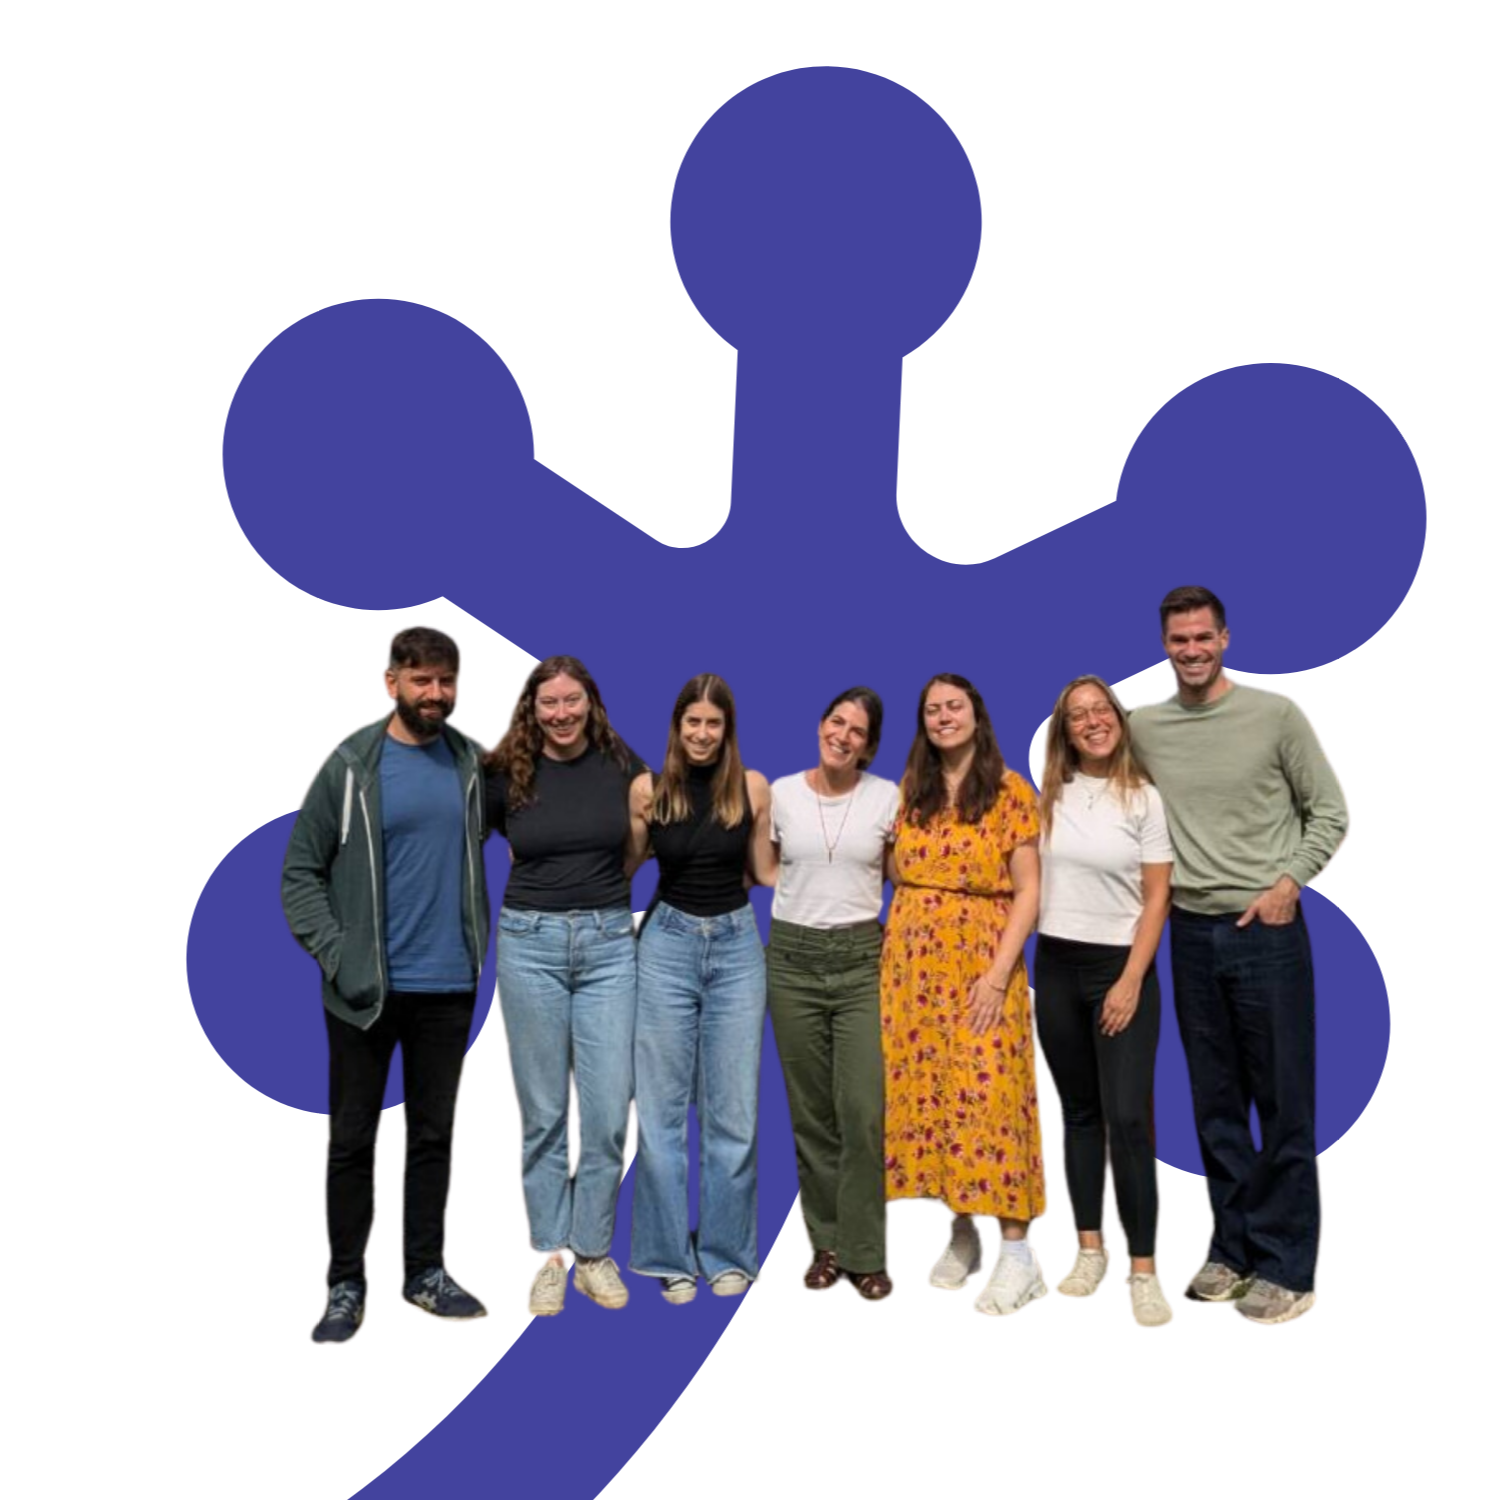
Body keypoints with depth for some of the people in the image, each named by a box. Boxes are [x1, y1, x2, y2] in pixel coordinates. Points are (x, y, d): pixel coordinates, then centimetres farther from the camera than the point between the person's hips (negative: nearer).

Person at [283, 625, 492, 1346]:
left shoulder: (475, 762, 2)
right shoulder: (349, 766, -6)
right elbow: (299, 873, -3)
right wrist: (337, 958, -13)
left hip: (449, 987, 3)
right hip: (366, 990, -2)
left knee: (435, 1133, 13)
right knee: (352, 1139, 8)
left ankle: (425, 1273, 27)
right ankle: (345, 1288, 21)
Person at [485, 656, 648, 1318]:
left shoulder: (622, 765, 1)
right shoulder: (506, 773, -2)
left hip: (610, 944, 1)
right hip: (531, 943, 0)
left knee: (608, 1111, 0)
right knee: (542, 1111, 7)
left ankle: (594, 1253, 18)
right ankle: (550, 1255, 21)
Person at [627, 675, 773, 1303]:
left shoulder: (753, 788, -2)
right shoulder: (647, 790, -3)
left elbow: (770, 869, 7)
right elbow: (623, 866, 8)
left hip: (737, 947, 0)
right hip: (667, 945, 0)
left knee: (733, 1110, 6)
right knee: (661, 1109, 4)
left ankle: (727, 1252, 20)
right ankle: (671, 1255, 17)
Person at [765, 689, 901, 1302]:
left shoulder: (888, 797, -1)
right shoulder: (780, 793, 1)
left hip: (862, 958, -1)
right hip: (792, 958, 1)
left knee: (864, 1111, -7)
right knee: (810, 1111, 8)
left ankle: (865, 1256, 8)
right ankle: (825, 1244, 23)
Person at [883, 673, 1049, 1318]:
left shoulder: (1010, 791, -3)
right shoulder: (911, 792, 11)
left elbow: (1027, 891, -7)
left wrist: (999, 972, -15)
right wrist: (896, 958, 4)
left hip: (980, 963, -5)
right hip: (911, 964, 5)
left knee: (987, 1095, -8)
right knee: (922, 1094, 6)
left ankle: (1016, 1254, -1)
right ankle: (960, 1234, 19)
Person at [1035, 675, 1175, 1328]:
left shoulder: (1144, 798, -3)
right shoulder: (1046, 796, 5)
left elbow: (1157, 898, -5)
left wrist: (1131, 981, -12)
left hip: (1121, 966, -3)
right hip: (1055, 966, 3)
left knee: (1127, 1116, -8)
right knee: (1078, 1109, 10)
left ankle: (1143, 1267, 1)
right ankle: (1090, 1247, 20)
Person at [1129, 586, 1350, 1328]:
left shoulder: (1277, 714, -6)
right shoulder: (1143, 725, 3)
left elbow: (1332, 812, -1)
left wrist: (1289, 882, -11)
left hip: (1266, 932, -3)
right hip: (1191, 932, 4)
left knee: (1283, 1105, 2)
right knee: (1215, 1105, 12)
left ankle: (1287, 1268, 14)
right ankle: (1232, 1250, 25)